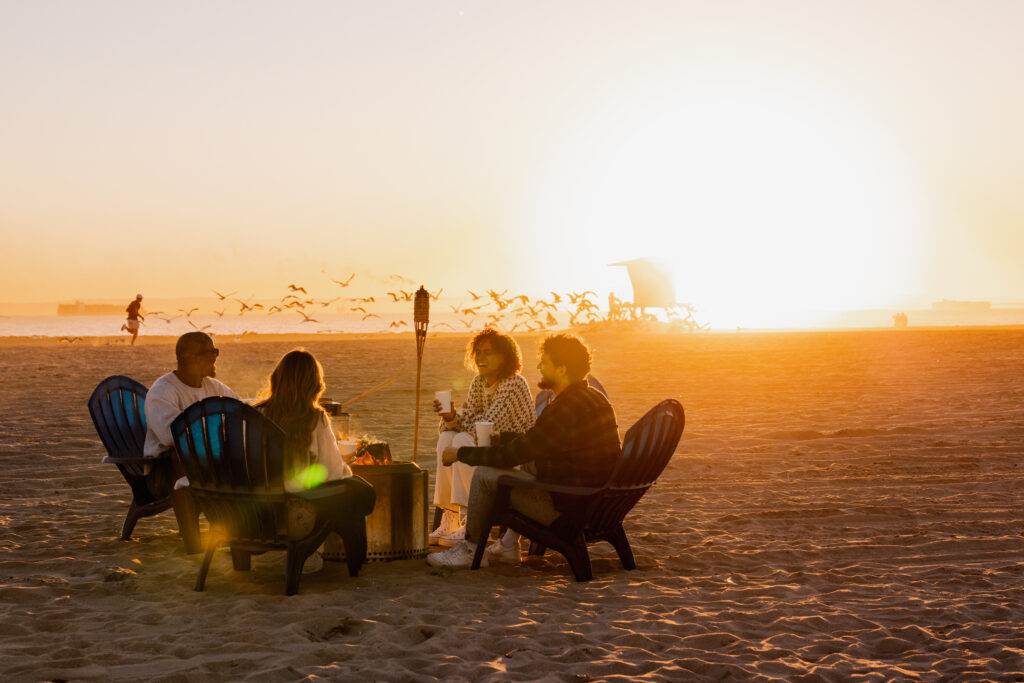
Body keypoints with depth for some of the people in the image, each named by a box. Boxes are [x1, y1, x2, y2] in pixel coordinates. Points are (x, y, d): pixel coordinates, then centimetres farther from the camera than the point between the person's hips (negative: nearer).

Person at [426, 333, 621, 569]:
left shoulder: (564, 409, -21)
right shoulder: (595, 398, 9)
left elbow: (511, 455, -17)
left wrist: (460, 453, -5)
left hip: (569, 508, -10)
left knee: (484, 474, -2)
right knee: (528, 464, 29)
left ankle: (471, 549, 16)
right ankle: (508, 545, 29)